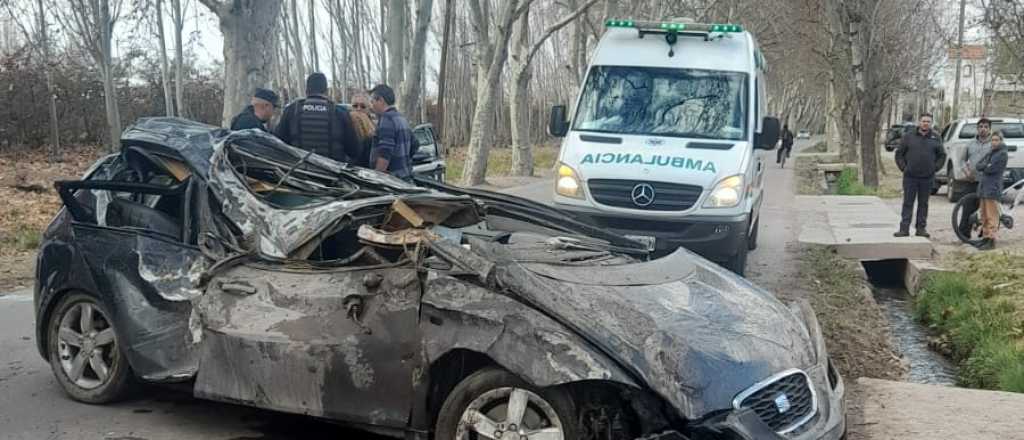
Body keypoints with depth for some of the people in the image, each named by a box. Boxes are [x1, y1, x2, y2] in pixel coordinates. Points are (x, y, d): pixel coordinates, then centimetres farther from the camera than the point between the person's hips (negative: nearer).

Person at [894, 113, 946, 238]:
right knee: (908, 203, -1)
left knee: (923, 204, 7)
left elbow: (942, 155, 14)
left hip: (927, 177, 1)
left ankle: (921, 228, 13)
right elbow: (899, 154, 7)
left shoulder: (936, 138, 8)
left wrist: (935, 168, 4)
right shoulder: (908, 136, 4)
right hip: (910, 177, -1)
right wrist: (903, 168, -1)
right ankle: (904, 229, 0)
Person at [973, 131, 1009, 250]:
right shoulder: (990, 152, 18)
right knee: (984, 215, 12)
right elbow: (977, 165, 9)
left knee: (991, 216, -8)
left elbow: (991, 169, -15)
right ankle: (985, 237, 19)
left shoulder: (1002, 153, -7)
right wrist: (986, 166, -9)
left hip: (993, 188, -8)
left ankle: (991, 240, -7)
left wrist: (982, 166, 1)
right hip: (983, 187, 8)